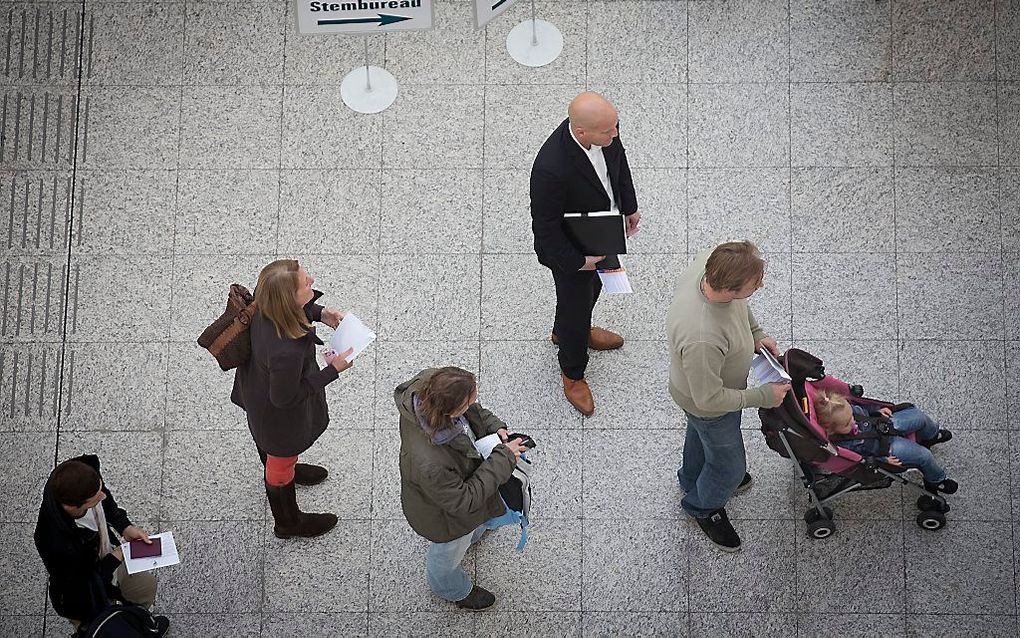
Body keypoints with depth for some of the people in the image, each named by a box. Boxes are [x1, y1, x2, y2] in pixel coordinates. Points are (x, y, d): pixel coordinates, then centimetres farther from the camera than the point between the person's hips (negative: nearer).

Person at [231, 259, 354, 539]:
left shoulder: (266, 303, -28)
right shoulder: (286, 352, -48)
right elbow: (285, 398, -29)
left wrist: (319, 313, -13)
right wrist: (333, 370, -26)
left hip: (259, 388, 7)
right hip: (280, 414, -6)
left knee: (267, 440, 37)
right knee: (281, 462, 24)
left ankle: (282, 470, 71)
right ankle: (288, 523, 54)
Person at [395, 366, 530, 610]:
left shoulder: (430, 382, -32)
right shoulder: (429, 464, -50)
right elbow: (464, 502, -31)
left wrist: (493, 425, -19)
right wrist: (503, 458, -29)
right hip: (445, 515, -6)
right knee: (449, 553, 30)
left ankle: (473, 532, 76)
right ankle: (454, 591, 64)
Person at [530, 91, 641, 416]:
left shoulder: (604, 128, -23)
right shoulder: (551, 169, -44)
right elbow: (545, 228, -29)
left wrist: (630, 206, 12)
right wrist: (578, 261, -20)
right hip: (571, 251, -7)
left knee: (593, 287, 33)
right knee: (576, 305, 19)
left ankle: (566, 330, 66)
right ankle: (572, 373, 49)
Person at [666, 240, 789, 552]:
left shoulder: (711, 261, -29)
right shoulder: (701, 339, -50)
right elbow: (709, 399, -32)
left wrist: (756, 333, -7)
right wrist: (762, 396, -22)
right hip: (707, 405, -7)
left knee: (701, 433, 36)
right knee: (730, 466, 22)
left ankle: (692, 478, 68)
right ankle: (703, 507, 54)